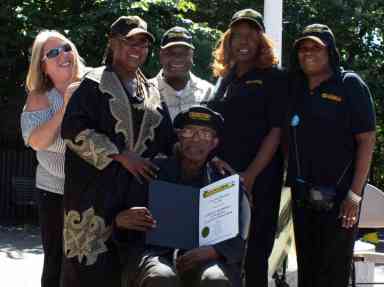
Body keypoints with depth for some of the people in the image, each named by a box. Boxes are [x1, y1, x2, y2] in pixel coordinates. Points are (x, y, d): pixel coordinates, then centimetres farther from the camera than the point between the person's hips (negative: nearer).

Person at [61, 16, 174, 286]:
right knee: (91, 264, -6)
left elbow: (167, 138, 20)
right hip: (97, 190, -5)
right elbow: (73, 128, -11)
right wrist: (121, 155, -16)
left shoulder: (151, 90, 18)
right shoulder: (95, 83, 1)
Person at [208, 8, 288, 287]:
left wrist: (250, 175, -17)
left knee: (254, 250, 1)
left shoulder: (274, 77, -3)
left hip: (258, 178, -5)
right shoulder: (224, 78, 14)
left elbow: (276, 131, -10)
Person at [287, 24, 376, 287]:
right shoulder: (295, 88, 10)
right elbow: (283, 135, 14)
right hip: (302, 193, 5)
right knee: (306, 265, 11)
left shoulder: (350, 85, -3)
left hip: (339, 193, -5)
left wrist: (355, 193, -14)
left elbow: (367, 139, -7)